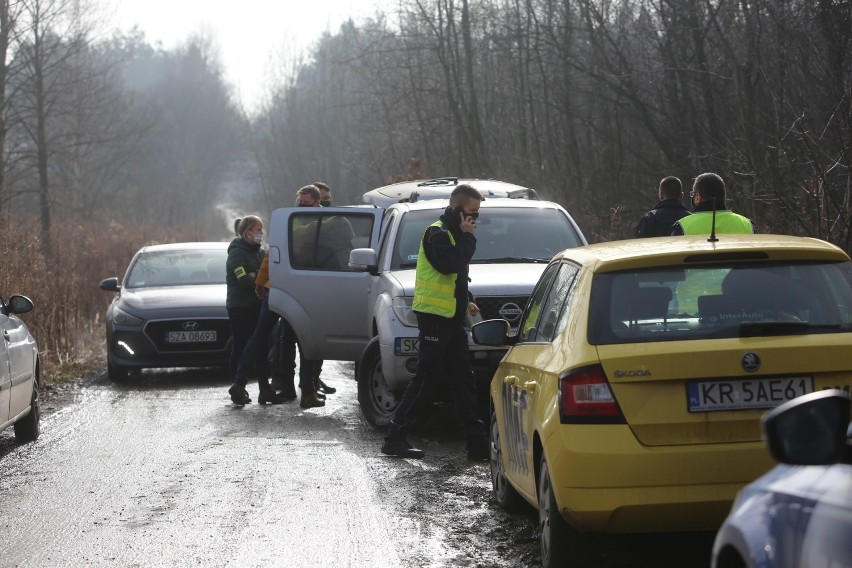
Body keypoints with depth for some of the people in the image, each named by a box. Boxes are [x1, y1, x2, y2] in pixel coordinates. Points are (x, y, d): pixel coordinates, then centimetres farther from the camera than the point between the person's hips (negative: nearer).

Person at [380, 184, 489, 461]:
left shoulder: (452, 233, 19)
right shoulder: (437, 233, -11)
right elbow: (450, 264, -26)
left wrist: (465, 300, 20)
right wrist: (467, 237, -15)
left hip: (451, 317, 10)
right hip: (434, 316, -10)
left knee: (464, 381, 6)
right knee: (426, 379, -8)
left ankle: (477, 443, 7)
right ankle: (395, 438, -2)